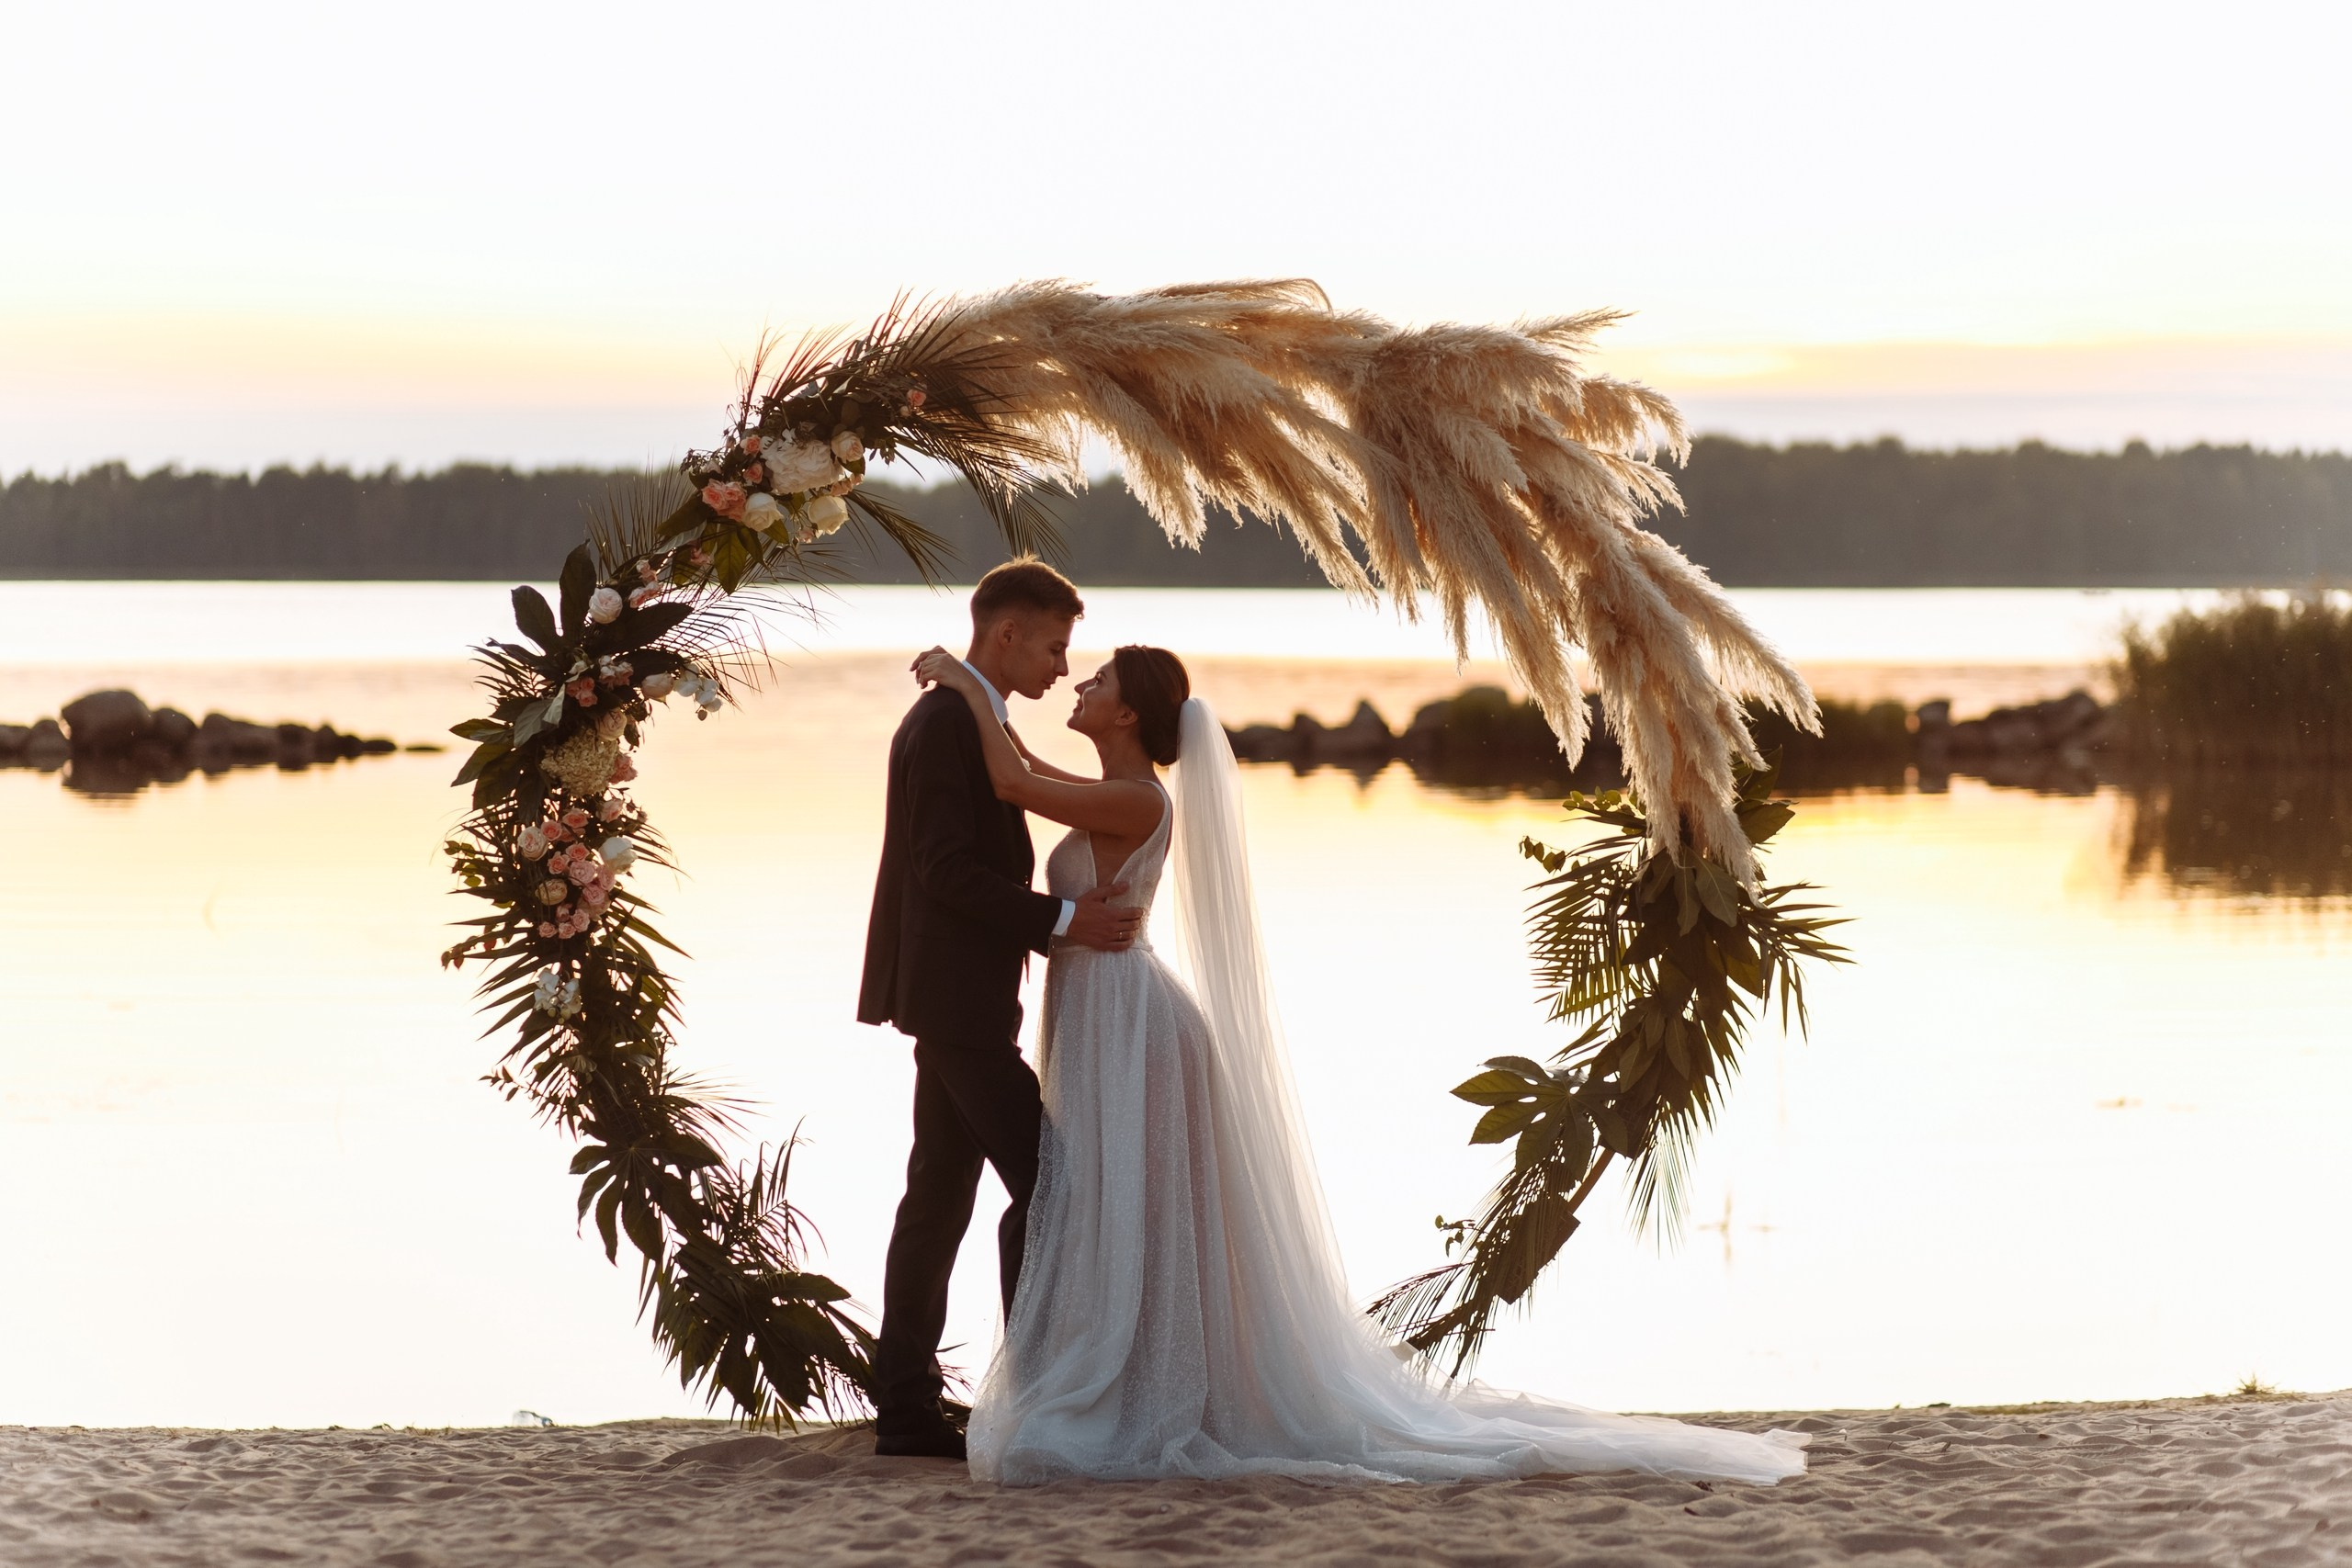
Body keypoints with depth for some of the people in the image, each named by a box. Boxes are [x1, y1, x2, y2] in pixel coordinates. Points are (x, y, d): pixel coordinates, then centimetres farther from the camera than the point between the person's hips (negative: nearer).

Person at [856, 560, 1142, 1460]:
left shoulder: (957, 720, 17)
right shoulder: (949, 725, -15)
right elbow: (948, 871, -22)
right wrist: (1062, 919, -22)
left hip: (953, 997, 11)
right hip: (958, 996, -11)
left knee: (939, 1193, 10)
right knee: (1039, 1183, -8)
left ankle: (906, 1406, 12)